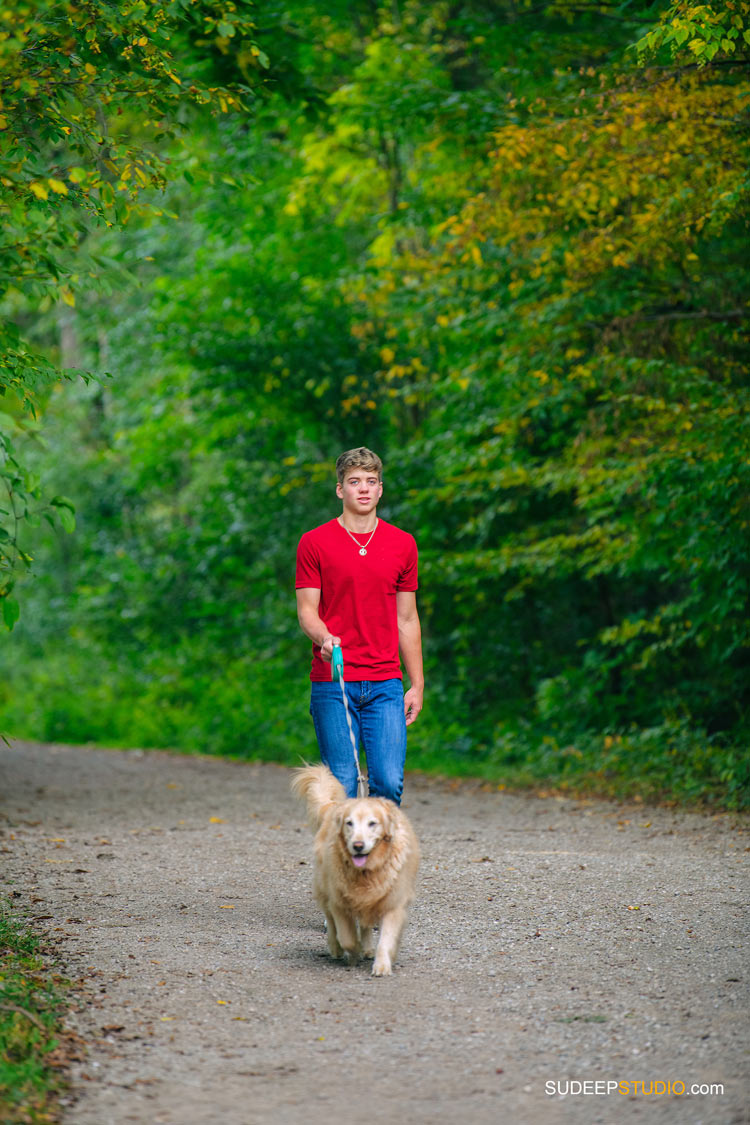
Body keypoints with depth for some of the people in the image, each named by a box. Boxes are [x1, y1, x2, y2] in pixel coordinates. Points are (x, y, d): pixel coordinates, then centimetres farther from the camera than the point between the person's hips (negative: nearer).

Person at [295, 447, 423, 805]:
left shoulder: (403, 544, 10)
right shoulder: (314, 543, 2)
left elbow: (407, 619, 14)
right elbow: (306, 609, 0)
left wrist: (417, 685, 11)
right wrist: (324, 638, -22)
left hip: (386, 684, 2)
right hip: (332, 682, -2)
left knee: (389, 782, -8)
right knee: (342, 785, -3)